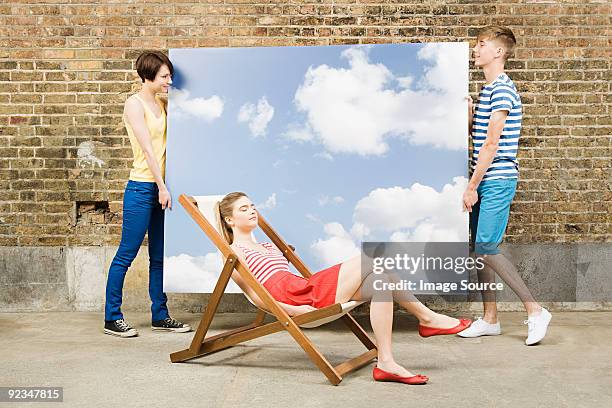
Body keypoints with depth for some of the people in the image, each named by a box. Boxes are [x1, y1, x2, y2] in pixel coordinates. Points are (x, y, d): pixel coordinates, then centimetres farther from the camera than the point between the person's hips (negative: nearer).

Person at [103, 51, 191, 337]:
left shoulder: (163, 104, 14)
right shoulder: (134, 104, -7)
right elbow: (147, 148, -14)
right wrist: (161, 187, -16)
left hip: (162, 188, 7)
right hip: (142, 187, -7)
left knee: (159, 257, 11)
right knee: (126, 255, 0)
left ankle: (160, 316, 20)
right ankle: (112, 318, 10)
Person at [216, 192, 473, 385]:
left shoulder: (267, 247, 34)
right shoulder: (234, 252, 9)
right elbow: (254, 294, -3)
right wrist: (292, 310, -15)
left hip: (307, 288, 8)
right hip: (291, 296, -8)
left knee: (380, 279, -14)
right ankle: (426, 317, -10)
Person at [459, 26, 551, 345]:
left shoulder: (502, 90, -12)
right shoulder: (488, 90, 18)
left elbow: (491, 144, -17)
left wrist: (472, 186, -15)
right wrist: (468, 111, 4)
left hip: (497, 180, -9)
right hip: (485, 182, 9)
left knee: (486, 249, -11)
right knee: (480, 249, 9)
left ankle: (535, 311, 1)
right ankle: (490, 319, 18)